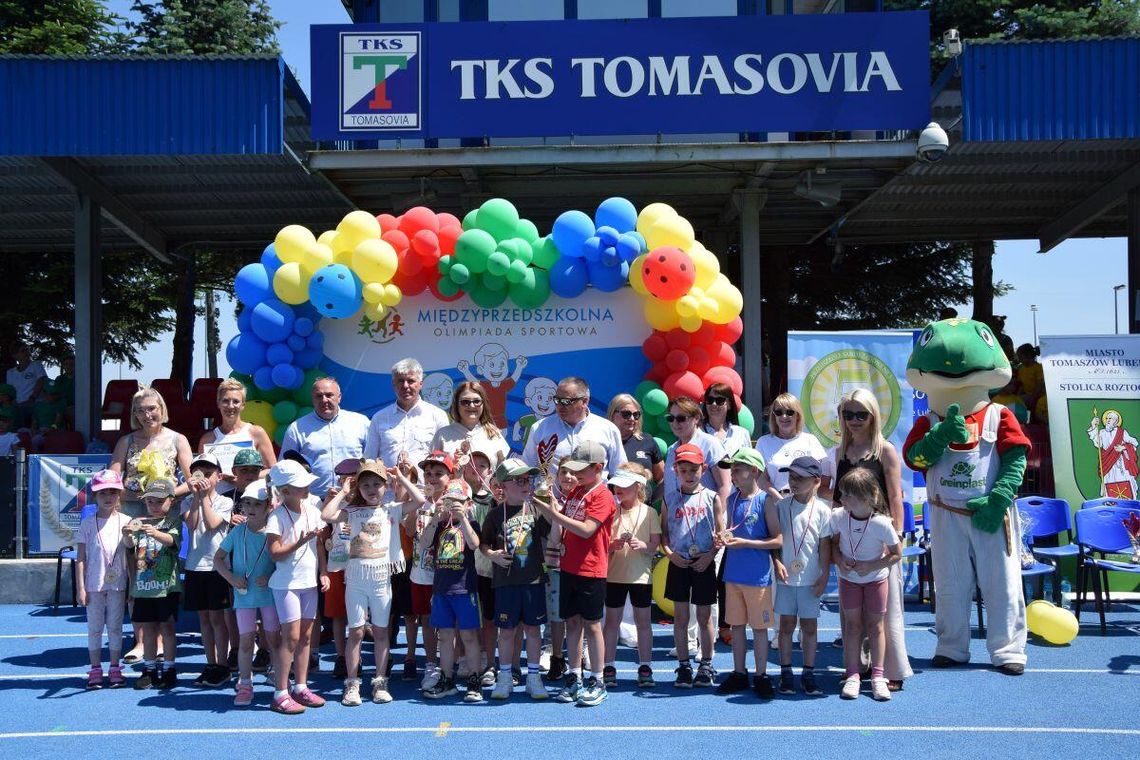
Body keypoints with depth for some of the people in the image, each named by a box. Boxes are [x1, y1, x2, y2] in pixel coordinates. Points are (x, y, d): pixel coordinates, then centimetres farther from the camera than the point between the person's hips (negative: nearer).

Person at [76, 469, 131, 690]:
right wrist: (80, 587, -4)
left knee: (115, 626, 8)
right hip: (94, 584, 0)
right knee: (94, 628, 7)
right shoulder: (88, 523, -1)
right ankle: (95, 670, 16)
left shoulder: (125, 522, 0)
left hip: (117, 583, 0)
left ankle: (115, 668, 17)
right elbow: (81, 557, 0)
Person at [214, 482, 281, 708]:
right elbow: (218, 558, 8)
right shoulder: (237, 532, -1)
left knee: (273, 639, 6)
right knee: (246, 640, 2)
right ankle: (245, 685, 14)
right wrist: (232, 578, -5)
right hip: (244, 594, 1)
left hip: (270, 593, -1)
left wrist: (271, 579, -18)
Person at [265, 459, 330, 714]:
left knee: (306, 636, 10)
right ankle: (280, 695, -1)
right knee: (291, 637, -8)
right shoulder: (277, 517, -14)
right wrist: (300, 542, -27)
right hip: (287, 583, -6)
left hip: (309, 581, 6)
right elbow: (275, 553, -17)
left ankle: (301, 687, 19)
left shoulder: (312, 511, 5)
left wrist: (323, 573, 5)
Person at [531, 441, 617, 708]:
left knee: (591, 625, 0)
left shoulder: (603, 496, -12)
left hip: (591, 571, -7)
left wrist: (552, 511, -22)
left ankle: (596, 682, 9)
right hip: (568, 567, 7)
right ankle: (574, 678, 19)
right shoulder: (575, 493, 12)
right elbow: (561, 525, 13)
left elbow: (586, 529, -22)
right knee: (572, 622, 10)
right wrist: (547, 507, -4)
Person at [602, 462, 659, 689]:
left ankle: (645, 667, 17)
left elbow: (656, 543, -3)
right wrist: (612, 545, -18)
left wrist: (642, 545, -22)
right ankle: (609, 667, 16)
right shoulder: (611, 511, 1)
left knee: (643, 621, 8)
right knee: (612, 620, 7)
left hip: (641, 575, -1)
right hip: (614, 574, 1)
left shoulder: (649, 512, -3)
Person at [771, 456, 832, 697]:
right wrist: (777, 563, -9)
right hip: (786, 577, 1)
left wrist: (825, 576, -3)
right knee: (787, 624, 7)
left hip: (811, 578, -1)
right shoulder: (781, 506, 0)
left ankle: (808, 673, 16)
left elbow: (825, 546, -1)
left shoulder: (822, 510, -3)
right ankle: (786, 673, 16)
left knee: (810, 626, 6)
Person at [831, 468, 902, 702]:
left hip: (875, 578, -2)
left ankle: (877, 676, 13)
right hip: (849, 578, 2)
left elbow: (896, 554, -14)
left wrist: (871, 566, -24)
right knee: (852, 624, 5)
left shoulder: (881, 523, -27)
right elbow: (834, 543, 0)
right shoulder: (838, 517, -18)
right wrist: (839, 560, -19)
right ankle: (852, 674, 11)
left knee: (875, 625, 5)